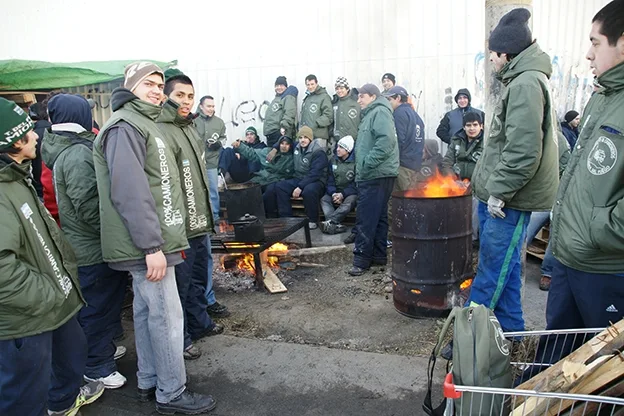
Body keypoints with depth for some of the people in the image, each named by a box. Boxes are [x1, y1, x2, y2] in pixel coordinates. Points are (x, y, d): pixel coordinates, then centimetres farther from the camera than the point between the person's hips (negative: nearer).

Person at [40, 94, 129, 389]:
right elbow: (89, 207, -26)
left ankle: (104, 347, 39)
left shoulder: (65, 150, 11)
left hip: (86, 243, 10)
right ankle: (96, 366, 19)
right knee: (98, 306, 4)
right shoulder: (78, 154, -21)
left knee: (107, 301, 22)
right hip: (93, 248, -10)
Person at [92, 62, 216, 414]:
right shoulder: (124, 126, -14)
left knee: (148, 311, 17)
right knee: (167, 316, -2)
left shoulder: (145, 123, 18)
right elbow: (130, 192, -23)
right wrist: (151, 246, -24)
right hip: (149, 243, -10)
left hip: (152, 240, 10)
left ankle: (149, 382, 31)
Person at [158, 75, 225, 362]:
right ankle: (180, 339, 21)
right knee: (181, 284, 5)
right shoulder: (161, 132, -18)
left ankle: (200, 323, 40)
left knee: (199, 278, 22)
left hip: (200, 222, 9)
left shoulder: (190, 128, 13)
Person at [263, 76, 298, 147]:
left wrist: (284, 126, -30)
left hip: (280, 133, -10)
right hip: (270, 133, 10)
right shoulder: (276, 98, 25)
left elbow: (289, 113, -21)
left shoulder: (289, 97, -6)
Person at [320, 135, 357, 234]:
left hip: (351, 193, -4)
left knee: (349, 202, -37)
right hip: (336, 191, 4)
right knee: (324, 199, -25)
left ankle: (330, 221, -48)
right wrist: (333, 193, -15)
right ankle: (336, 225, -44)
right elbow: (330, 180, 5)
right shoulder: (333, 160, 6)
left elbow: (356, 184, -13)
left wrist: (343, 194, -22)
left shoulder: (356, 162, -10)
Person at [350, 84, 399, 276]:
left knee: (366, 219, -8)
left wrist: (367, 163, -22)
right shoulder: (371, 114, 23)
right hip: (373, 175, 11)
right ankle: (379, 255, 22)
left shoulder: (380, 112, -10)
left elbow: (386, 141, -24)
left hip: (376, 175, -11)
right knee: (378, 217, 14)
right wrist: (361, 168, 16)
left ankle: (361, 259, -3)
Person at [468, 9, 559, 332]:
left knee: (492, 272, -2)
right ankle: (510, 330, 29)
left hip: (509, 200, -10)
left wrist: (499, 191, -19)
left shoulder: (526, 84, -16)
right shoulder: (522, 81, 17)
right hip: (502, 197, 10)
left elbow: (523, 151, -25)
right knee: (503, 267, 16)